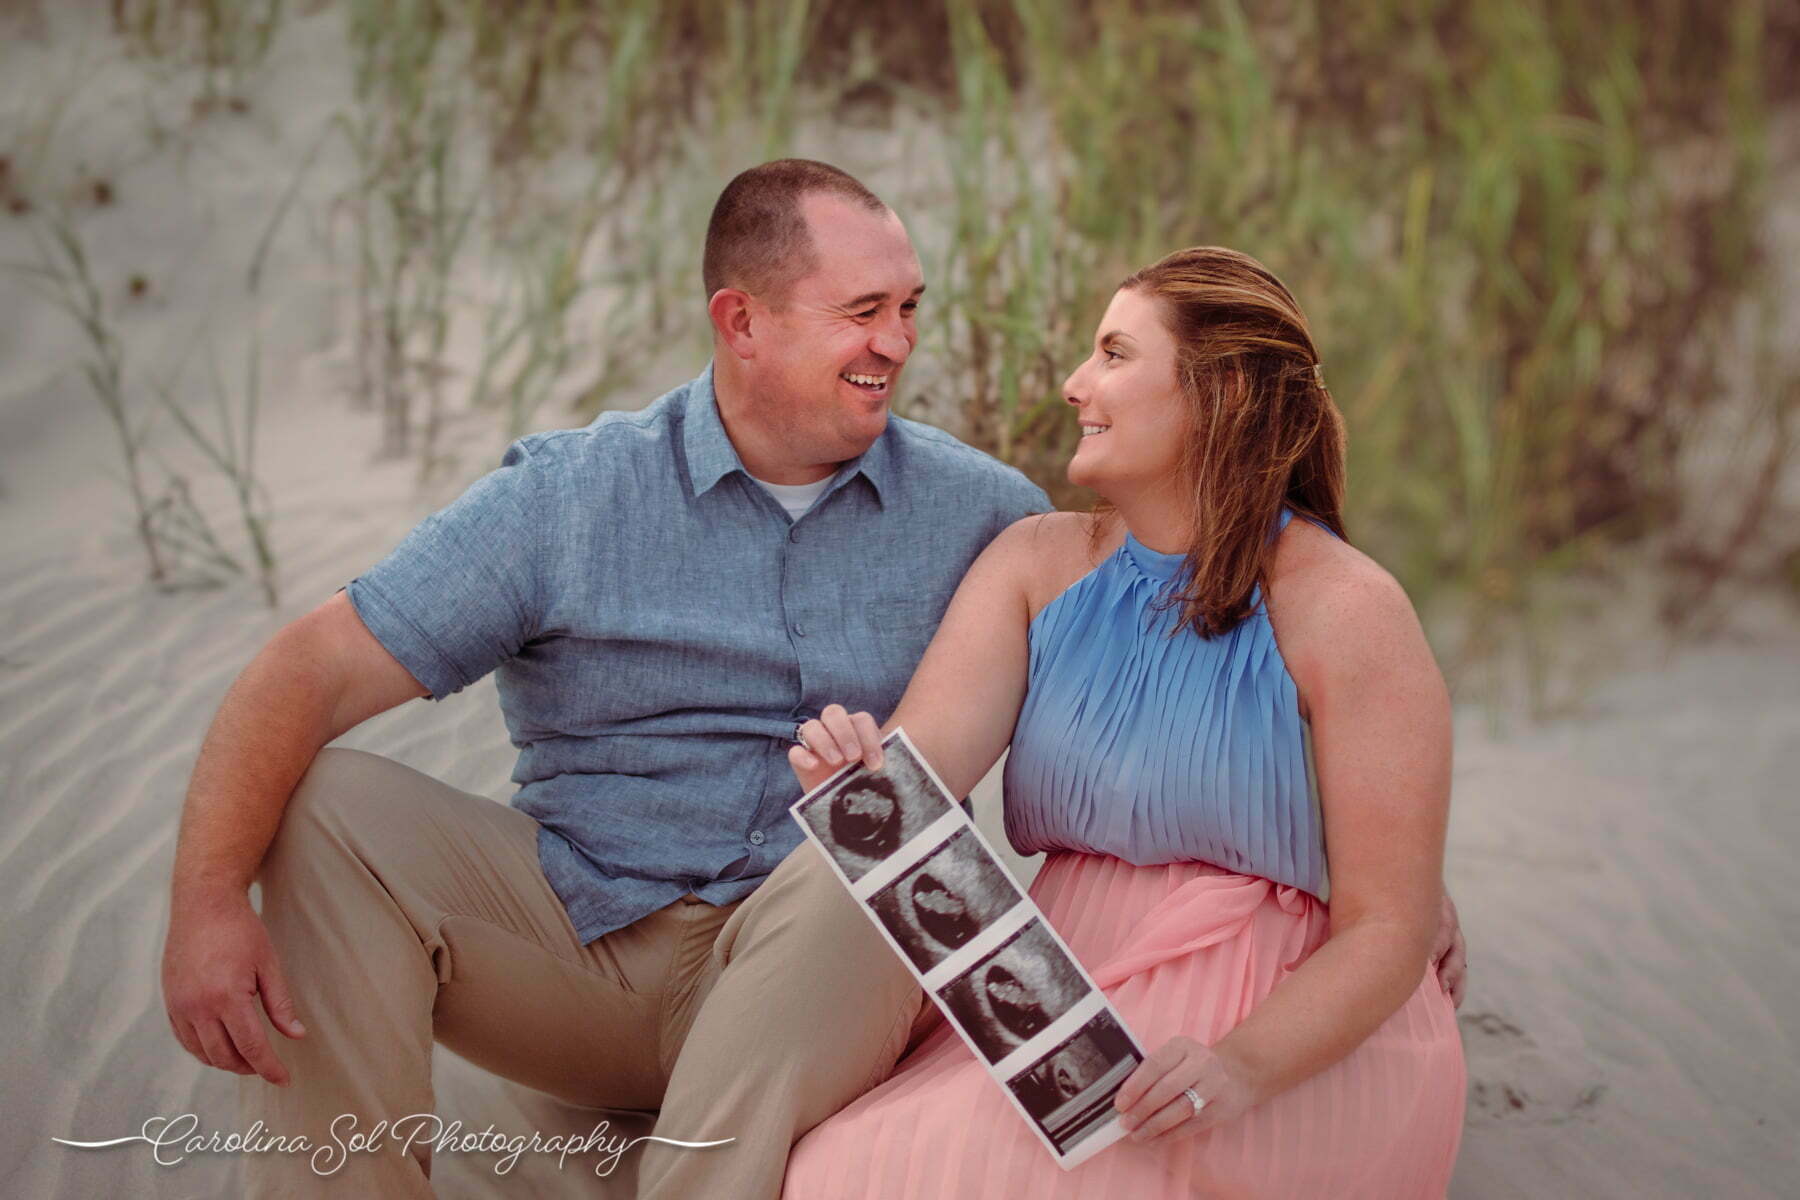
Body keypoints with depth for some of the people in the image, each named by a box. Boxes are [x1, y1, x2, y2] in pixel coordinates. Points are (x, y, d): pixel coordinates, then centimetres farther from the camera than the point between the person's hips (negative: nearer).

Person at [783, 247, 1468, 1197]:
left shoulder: (1344, 611, -8)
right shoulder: (1036, 562, 7)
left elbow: (1387, 929, -10)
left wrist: (1242, 1067, -26)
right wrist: (850, 779, -29)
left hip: (1299, 1044, -4)